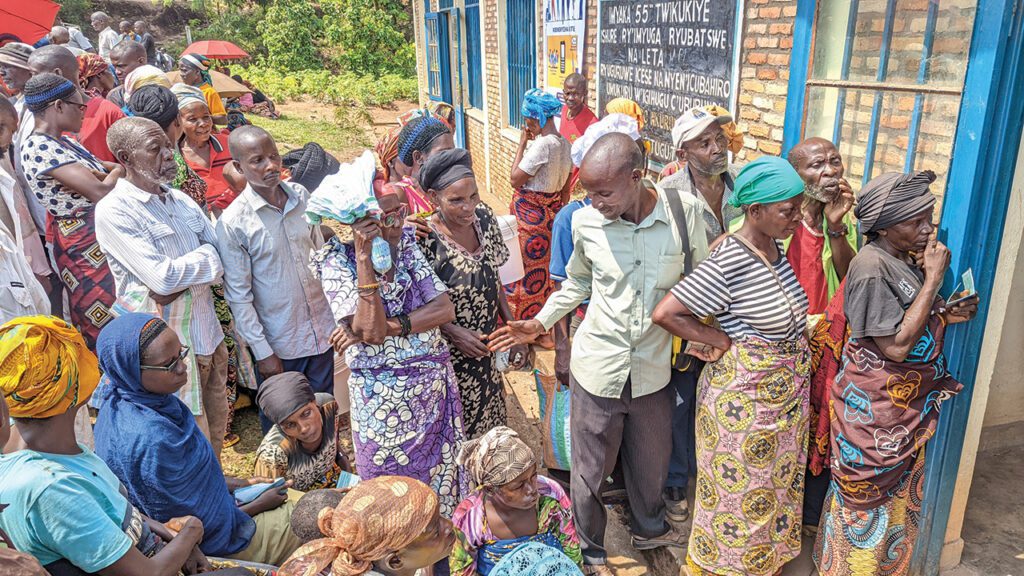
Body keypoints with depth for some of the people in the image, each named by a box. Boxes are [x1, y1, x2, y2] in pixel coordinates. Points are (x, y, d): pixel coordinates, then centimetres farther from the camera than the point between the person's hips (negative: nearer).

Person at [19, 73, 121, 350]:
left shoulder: (64, 142, 11)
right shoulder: (39, 147, -18)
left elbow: (109, 170, 9)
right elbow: (101, 192, -26)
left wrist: (101, 175, -14)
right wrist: (116, 172, -5)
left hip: (104, 236, 9)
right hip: (83, 243, -9)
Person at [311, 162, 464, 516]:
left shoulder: (406, 245, 0)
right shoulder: (337, 262, -12)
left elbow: (445, 309, -9)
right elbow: (371, 330, -25)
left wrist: (391, 326, -22)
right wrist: (364, 258, -28)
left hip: (435, 384, 4)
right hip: (384, 398, -4)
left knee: (440, 479, 19)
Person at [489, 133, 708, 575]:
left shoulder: (684, 213, -13)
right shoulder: (585, 222, -11)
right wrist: (541, 323, 2)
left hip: (653, 368, 1)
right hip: (597, 368, -1)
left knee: (652, 458, 23)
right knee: (591, 466, 14)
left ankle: (649, 529, 53)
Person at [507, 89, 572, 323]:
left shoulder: (542, 144, -22)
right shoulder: (566, 144, 5)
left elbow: (515, 179, -18)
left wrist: (522, 143, -12)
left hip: (529, 213, -9)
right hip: (553, 212, 9)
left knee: (525, 268, 5)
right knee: (546, 268, 19)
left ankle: (522, 319, 16)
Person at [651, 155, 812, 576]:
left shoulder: (775, 245, -1)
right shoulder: (728, 263, -27)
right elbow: (665, 313, -27)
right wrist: (722, 341, -20)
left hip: (786, 394, 8)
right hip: (744, 397, -8)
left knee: (777, 481, 25)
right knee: (739, 491, 12)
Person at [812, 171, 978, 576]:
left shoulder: (908, 261, 4)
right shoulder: (871, 268, -22)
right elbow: (895, 346, -26)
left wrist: (948, 315, -3)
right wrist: (933, 278, -22)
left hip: (909, 406, 9)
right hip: (874, 409, -8)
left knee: (899, 497, 21)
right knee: (867, 501, 7)